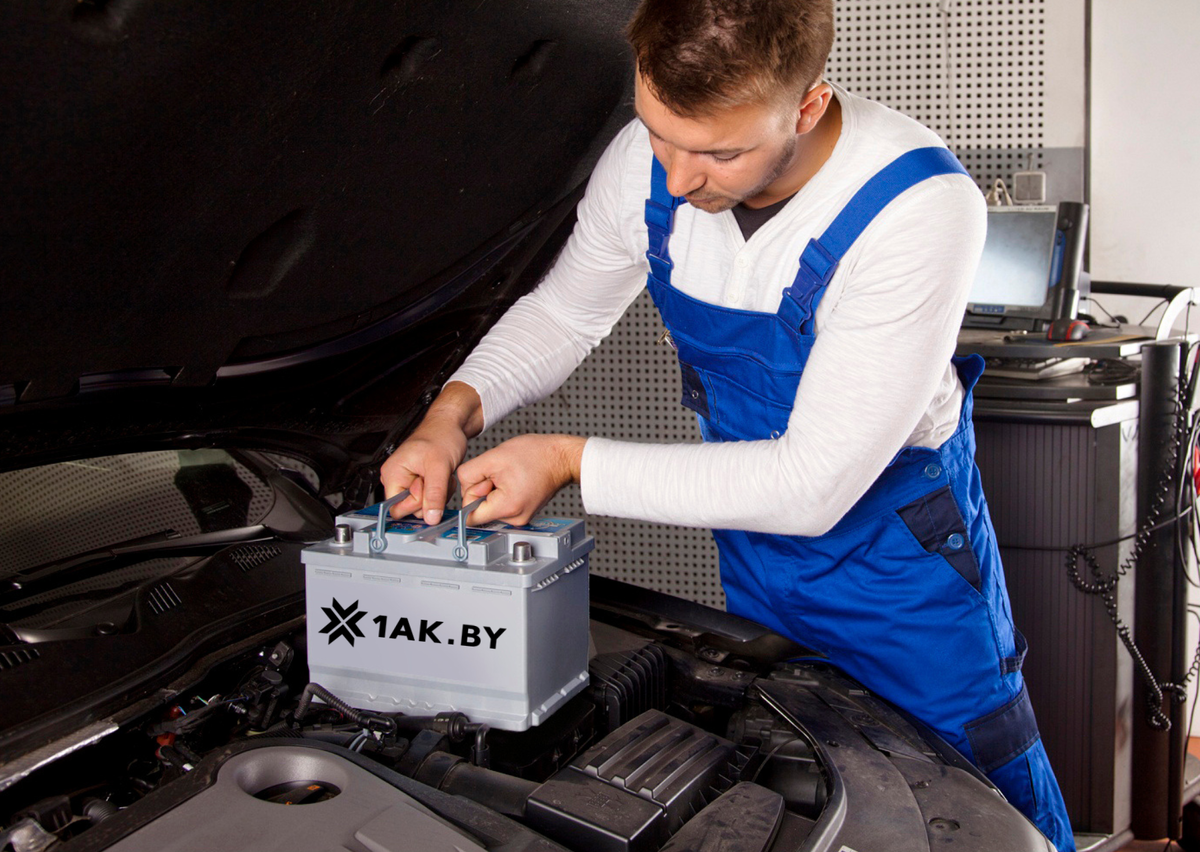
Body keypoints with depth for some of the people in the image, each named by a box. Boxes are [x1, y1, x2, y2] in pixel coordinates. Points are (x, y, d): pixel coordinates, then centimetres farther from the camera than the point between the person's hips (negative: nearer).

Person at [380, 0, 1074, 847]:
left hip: (904, 563, -4)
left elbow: (812, 486, -32)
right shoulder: (648, 159, -17)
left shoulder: (920, 205, -33)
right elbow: (563, 311, 4)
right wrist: (453, 412, -14)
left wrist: (573, 461, -30)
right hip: (758, 570, 5)